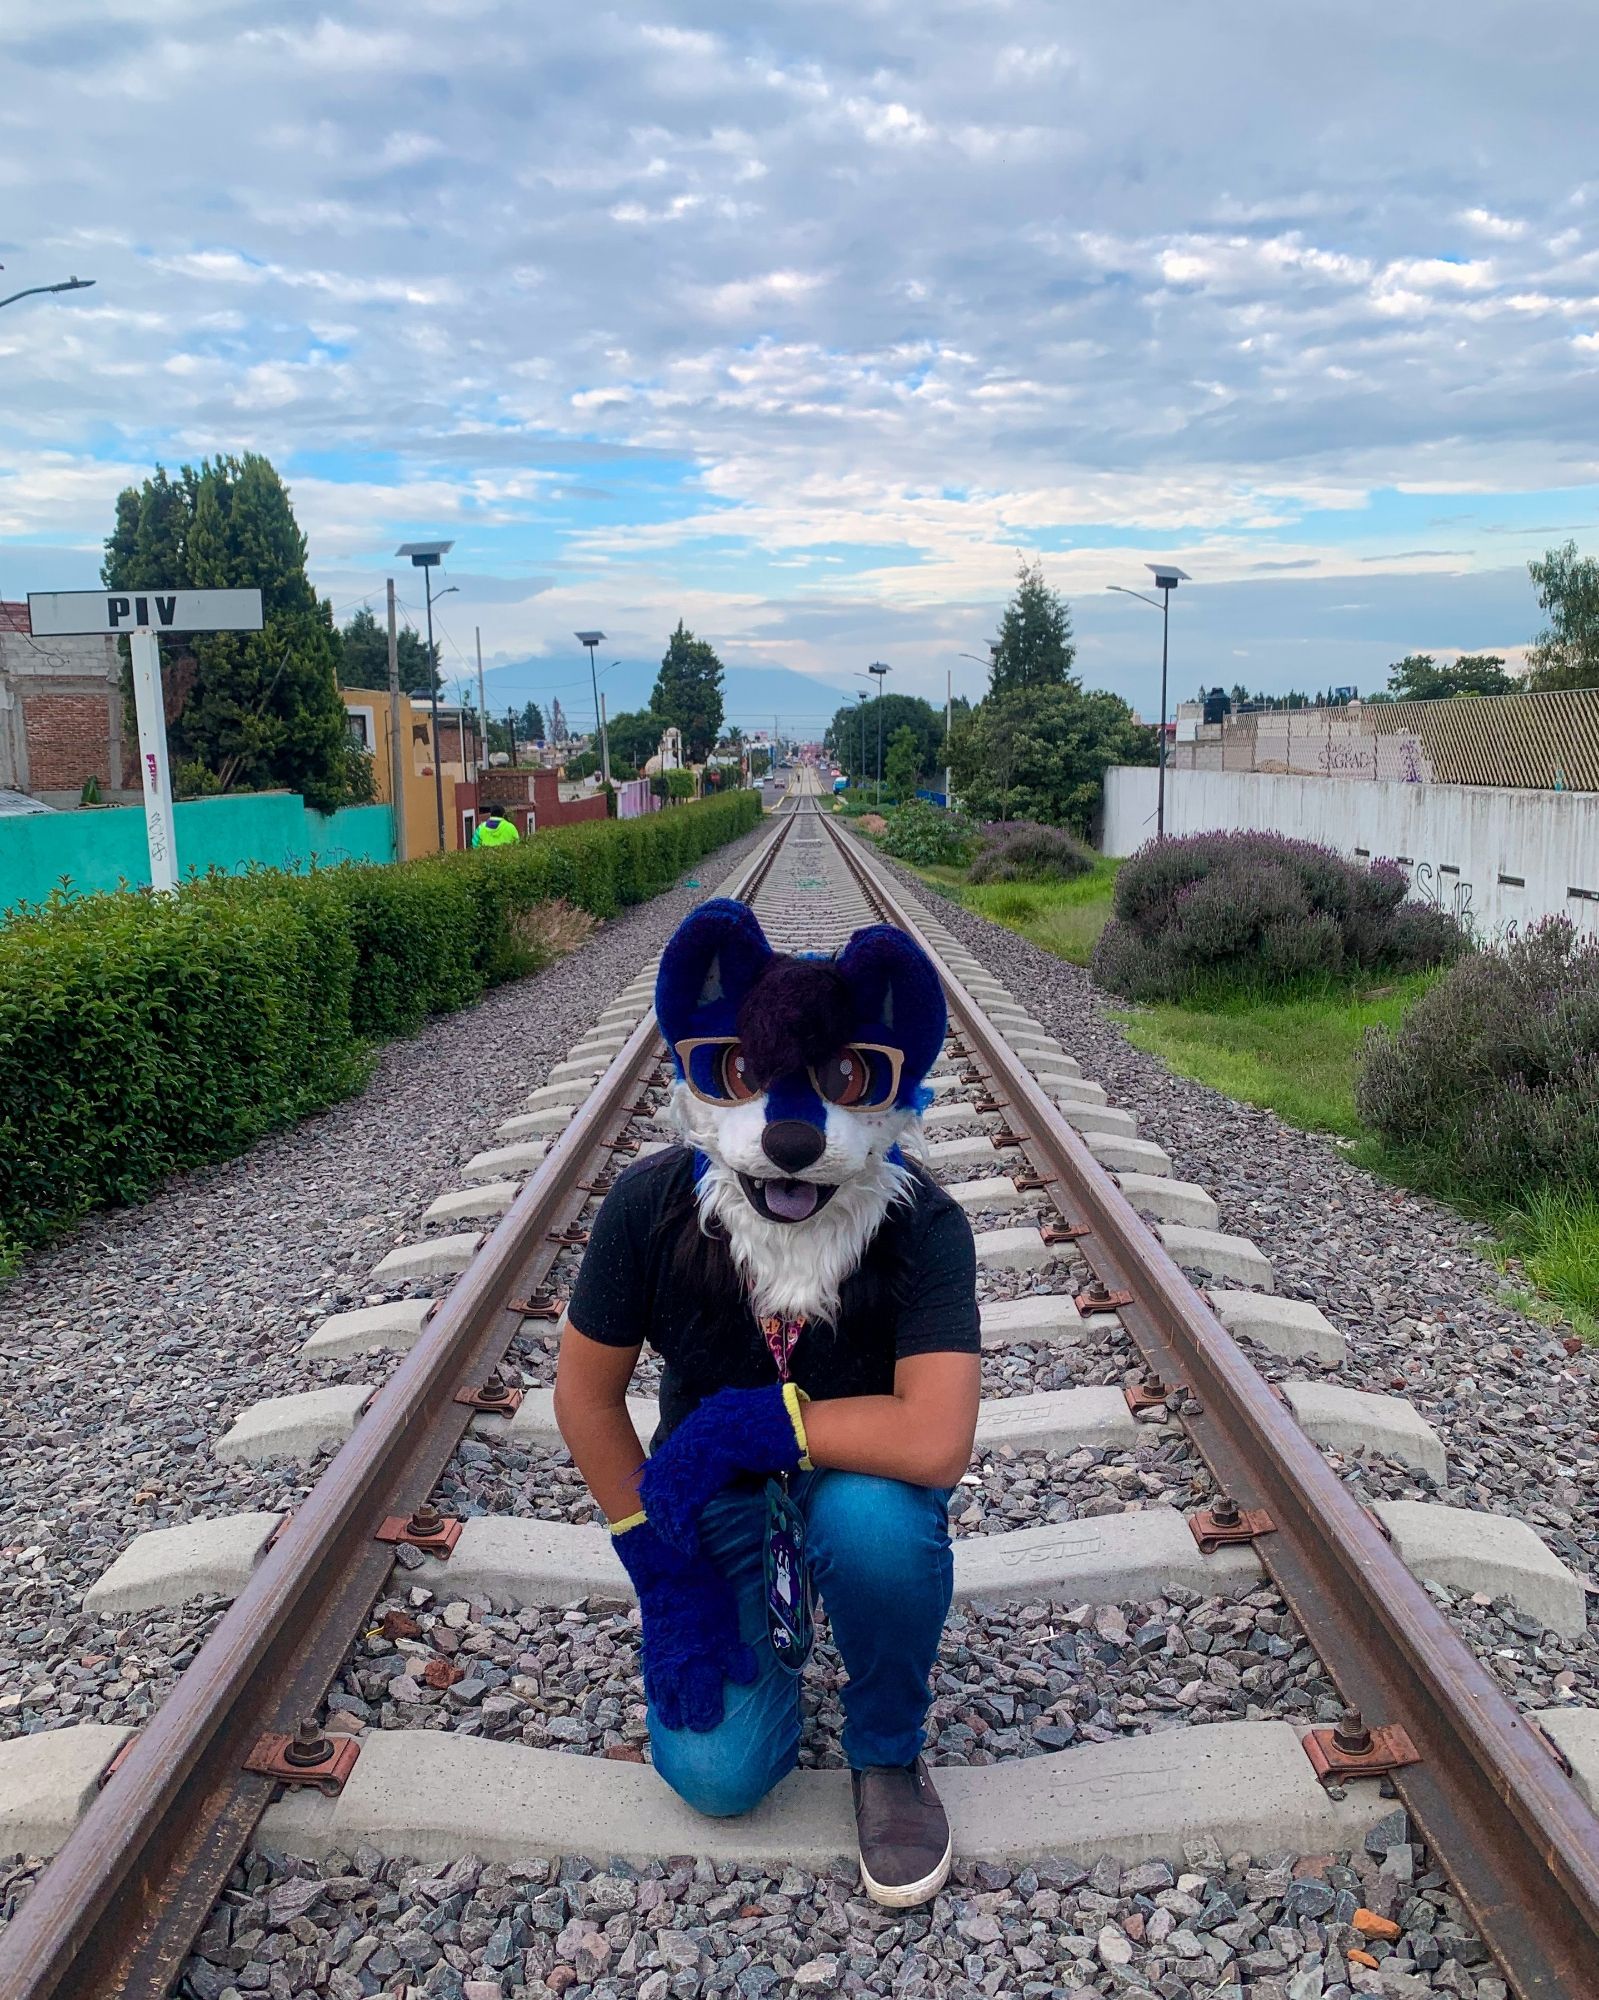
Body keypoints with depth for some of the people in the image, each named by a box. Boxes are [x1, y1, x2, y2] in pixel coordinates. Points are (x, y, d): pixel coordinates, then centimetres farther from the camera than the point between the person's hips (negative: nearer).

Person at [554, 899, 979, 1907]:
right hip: (715, 1493, 2)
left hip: (858, 1477, -1)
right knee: (718, 1775, -12)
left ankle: (888, 1751, -5)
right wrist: (659, 1563, -10)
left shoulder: (922, 1224, -29)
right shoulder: (652, 1203, -22)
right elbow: (587, 1390, -9)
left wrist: (749, 1419, -31)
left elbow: (935, 1442, -39)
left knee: (875, 1522, -37)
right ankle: (775, 1609, 22)